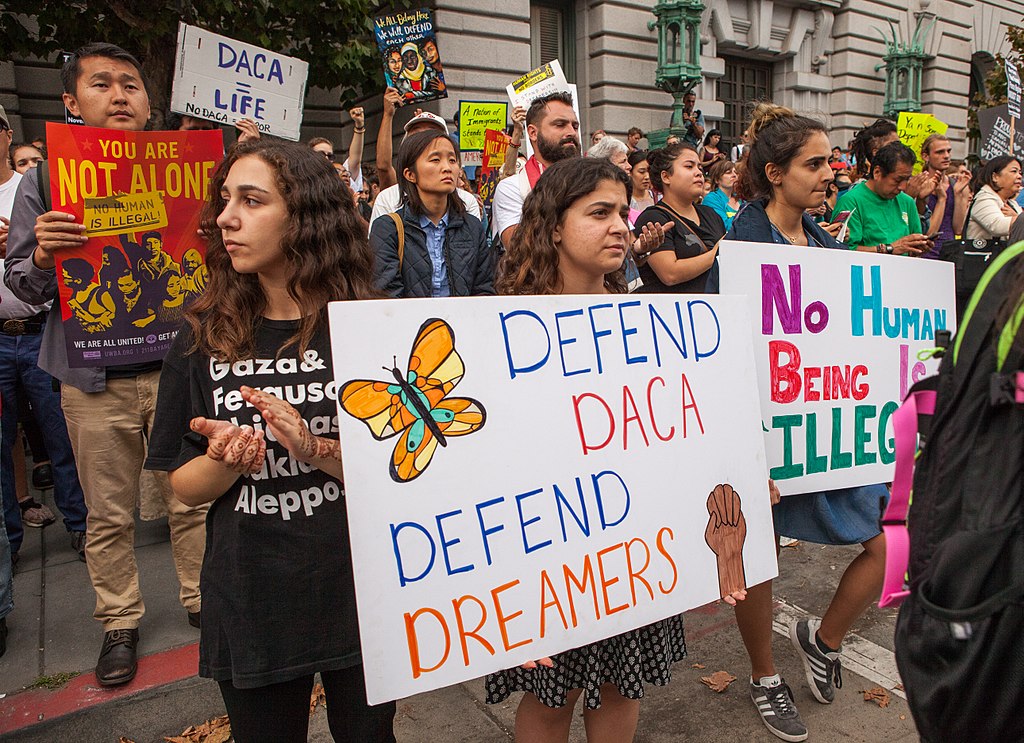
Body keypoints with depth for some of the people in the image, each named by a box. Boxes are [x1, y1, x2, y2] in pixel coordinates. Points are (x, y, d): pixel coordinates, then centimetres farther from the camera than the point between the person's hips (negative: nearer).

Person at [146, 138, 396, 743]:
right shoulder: (206, 338, -2)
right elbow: (184, 487, 2)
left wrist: (316, 452, -27)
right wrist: (226, 461, -19)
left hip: (359, 597, -1)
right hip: (250, 607, 2)